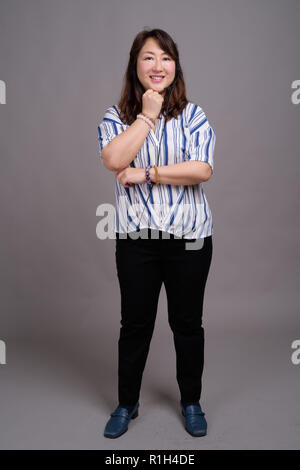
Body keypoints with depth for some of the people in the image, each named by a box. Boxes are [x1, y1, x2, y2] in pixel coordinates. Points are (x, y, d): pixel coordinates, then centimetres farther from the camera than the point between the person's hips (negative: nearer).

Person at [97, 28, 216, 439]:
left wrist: (147, 174, -13)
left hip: (189, 238, 0)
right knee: (135, 324, 12)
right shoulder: (116, 116, 4)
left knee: (188, 323, 12)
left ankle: (191, 401, 35)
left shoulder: (192, 115, 1)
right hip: (136, 239, 1)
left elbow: (202, 170, -13)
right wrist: (147, 113, -10)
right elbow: (115, 160, -17)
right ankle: (127, 404, 33)